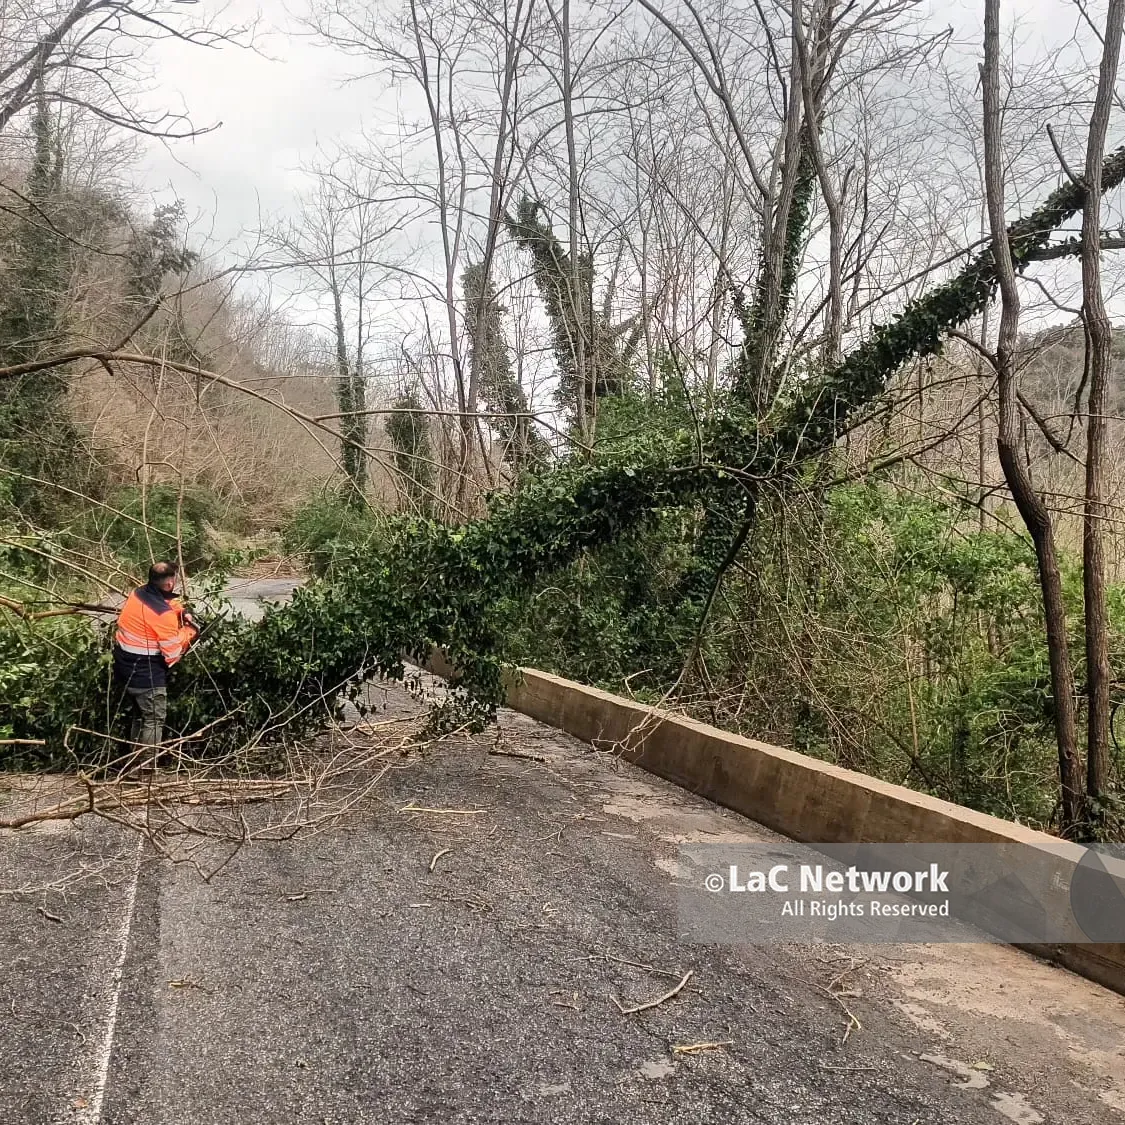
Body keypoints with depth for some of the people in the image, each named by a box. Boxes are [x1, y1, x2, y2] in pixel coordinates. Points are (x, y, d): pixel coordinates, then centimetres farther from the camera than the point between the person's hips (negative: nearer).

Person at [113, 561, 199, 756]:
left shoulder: (138, 592, -2)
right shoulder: (164, 615, -26)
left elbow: (167, 602, 20)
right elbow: (173, 654, -19)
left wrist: (182, 612, 3)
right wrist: (188, 631, -4)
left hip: (124, 666, 9)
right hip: (145, 673, -9)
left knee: (140, 713, 25)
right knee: (154, 719, 4)